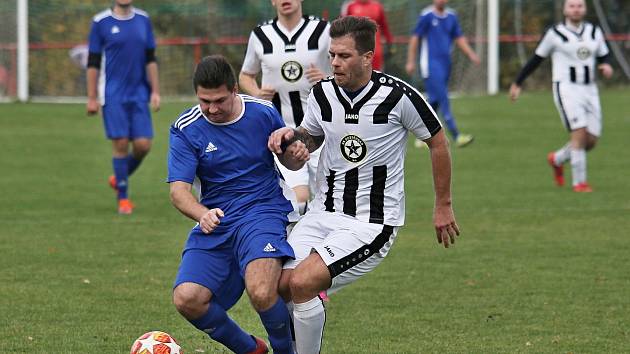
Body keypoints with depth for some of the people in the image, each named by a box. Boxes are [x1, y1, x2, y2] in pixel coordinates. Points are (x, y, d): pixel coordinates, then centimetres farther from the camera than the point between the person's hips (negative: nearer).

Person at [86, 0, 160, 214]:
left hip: (139, 94, 3)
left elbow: (150, 59, 12)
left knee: (143, 145, -3)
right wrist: (92, 98, -3)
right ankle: (123, 198, 6)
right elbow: (93, 62, 0)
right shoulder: (101, 22, -2)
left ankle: (119, 179, 23)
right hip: (113, 95, -3)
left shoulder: (143, 20, 8)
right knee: (121, 144, -7)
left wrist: (155, 91, 6)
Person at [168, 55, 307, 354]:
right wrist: (202, 215, -32)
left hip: (262, 215, -2)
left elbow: (287, 160, 15)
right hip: (214, 222, 2)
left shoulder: (264, 113, -1)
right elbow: (178, 189, -11)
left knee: (262, 294, -29)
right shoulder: (185, 129, -4)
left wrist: (296, 155, -10)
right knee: (186, 300, -17)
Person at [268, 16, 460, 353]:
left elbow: (437, 141, 1)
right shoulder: (322, 94, 1)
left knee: (302, 281, -23)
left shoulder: (397, 95, -13)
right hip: (322, 213, 6)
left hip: (372, 222, -6)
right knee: (279, 285, -10)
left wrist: (443, 206, 7)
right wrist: (290, 136, -4)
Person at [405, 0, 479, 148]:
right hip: (431, 65, -6)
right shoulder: (427, 16, -6)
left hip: (445, 64, 6)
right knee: (443, 100, -13)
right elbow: (415, 37, -3)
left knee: (435, 101, 8)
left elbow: (459, 38, 17)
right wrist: (411, 62, -5)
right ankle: (456, 136, -20)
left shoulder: (451, 16, 11)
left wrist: (471, 54, 3)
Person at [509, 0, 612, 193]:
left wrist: (606, 66, -6)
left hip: (589, 90, 5)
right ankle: (579, 182, -10)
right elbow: (536, 59, 6)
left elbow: (603, 56, 19)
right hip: (566, 89, -5)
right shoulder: (555, 34, -3)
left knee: (591, 141, 3)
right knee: (579, 134, -19)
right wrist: (517, 83, 11)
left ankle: (557, 159, 29)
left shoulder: (595, 32, 9)